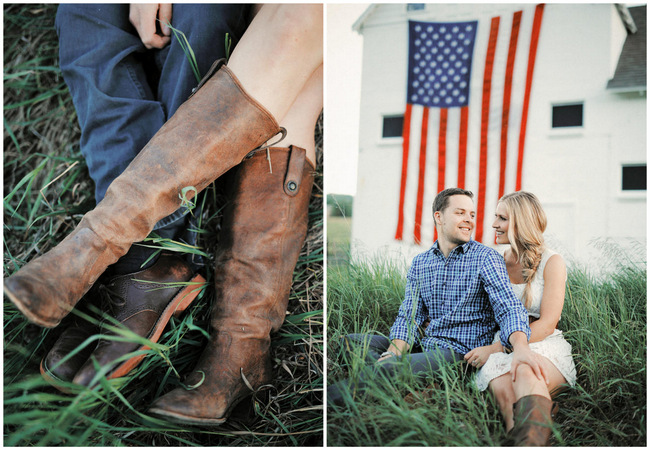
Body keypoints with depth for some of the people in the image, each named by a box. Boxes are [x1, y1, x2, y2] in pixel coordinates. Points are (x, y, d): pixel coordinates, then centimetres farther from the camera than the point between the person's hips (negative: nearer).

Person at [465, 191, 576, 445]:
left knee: (528, 377, -40)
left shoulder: (551, 262, 4)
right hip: (500, 351, 3)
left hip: (544, 347, -3)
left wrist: (494, 348, -15)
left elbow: (546, 325, -6)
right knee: (503, 389, -35)